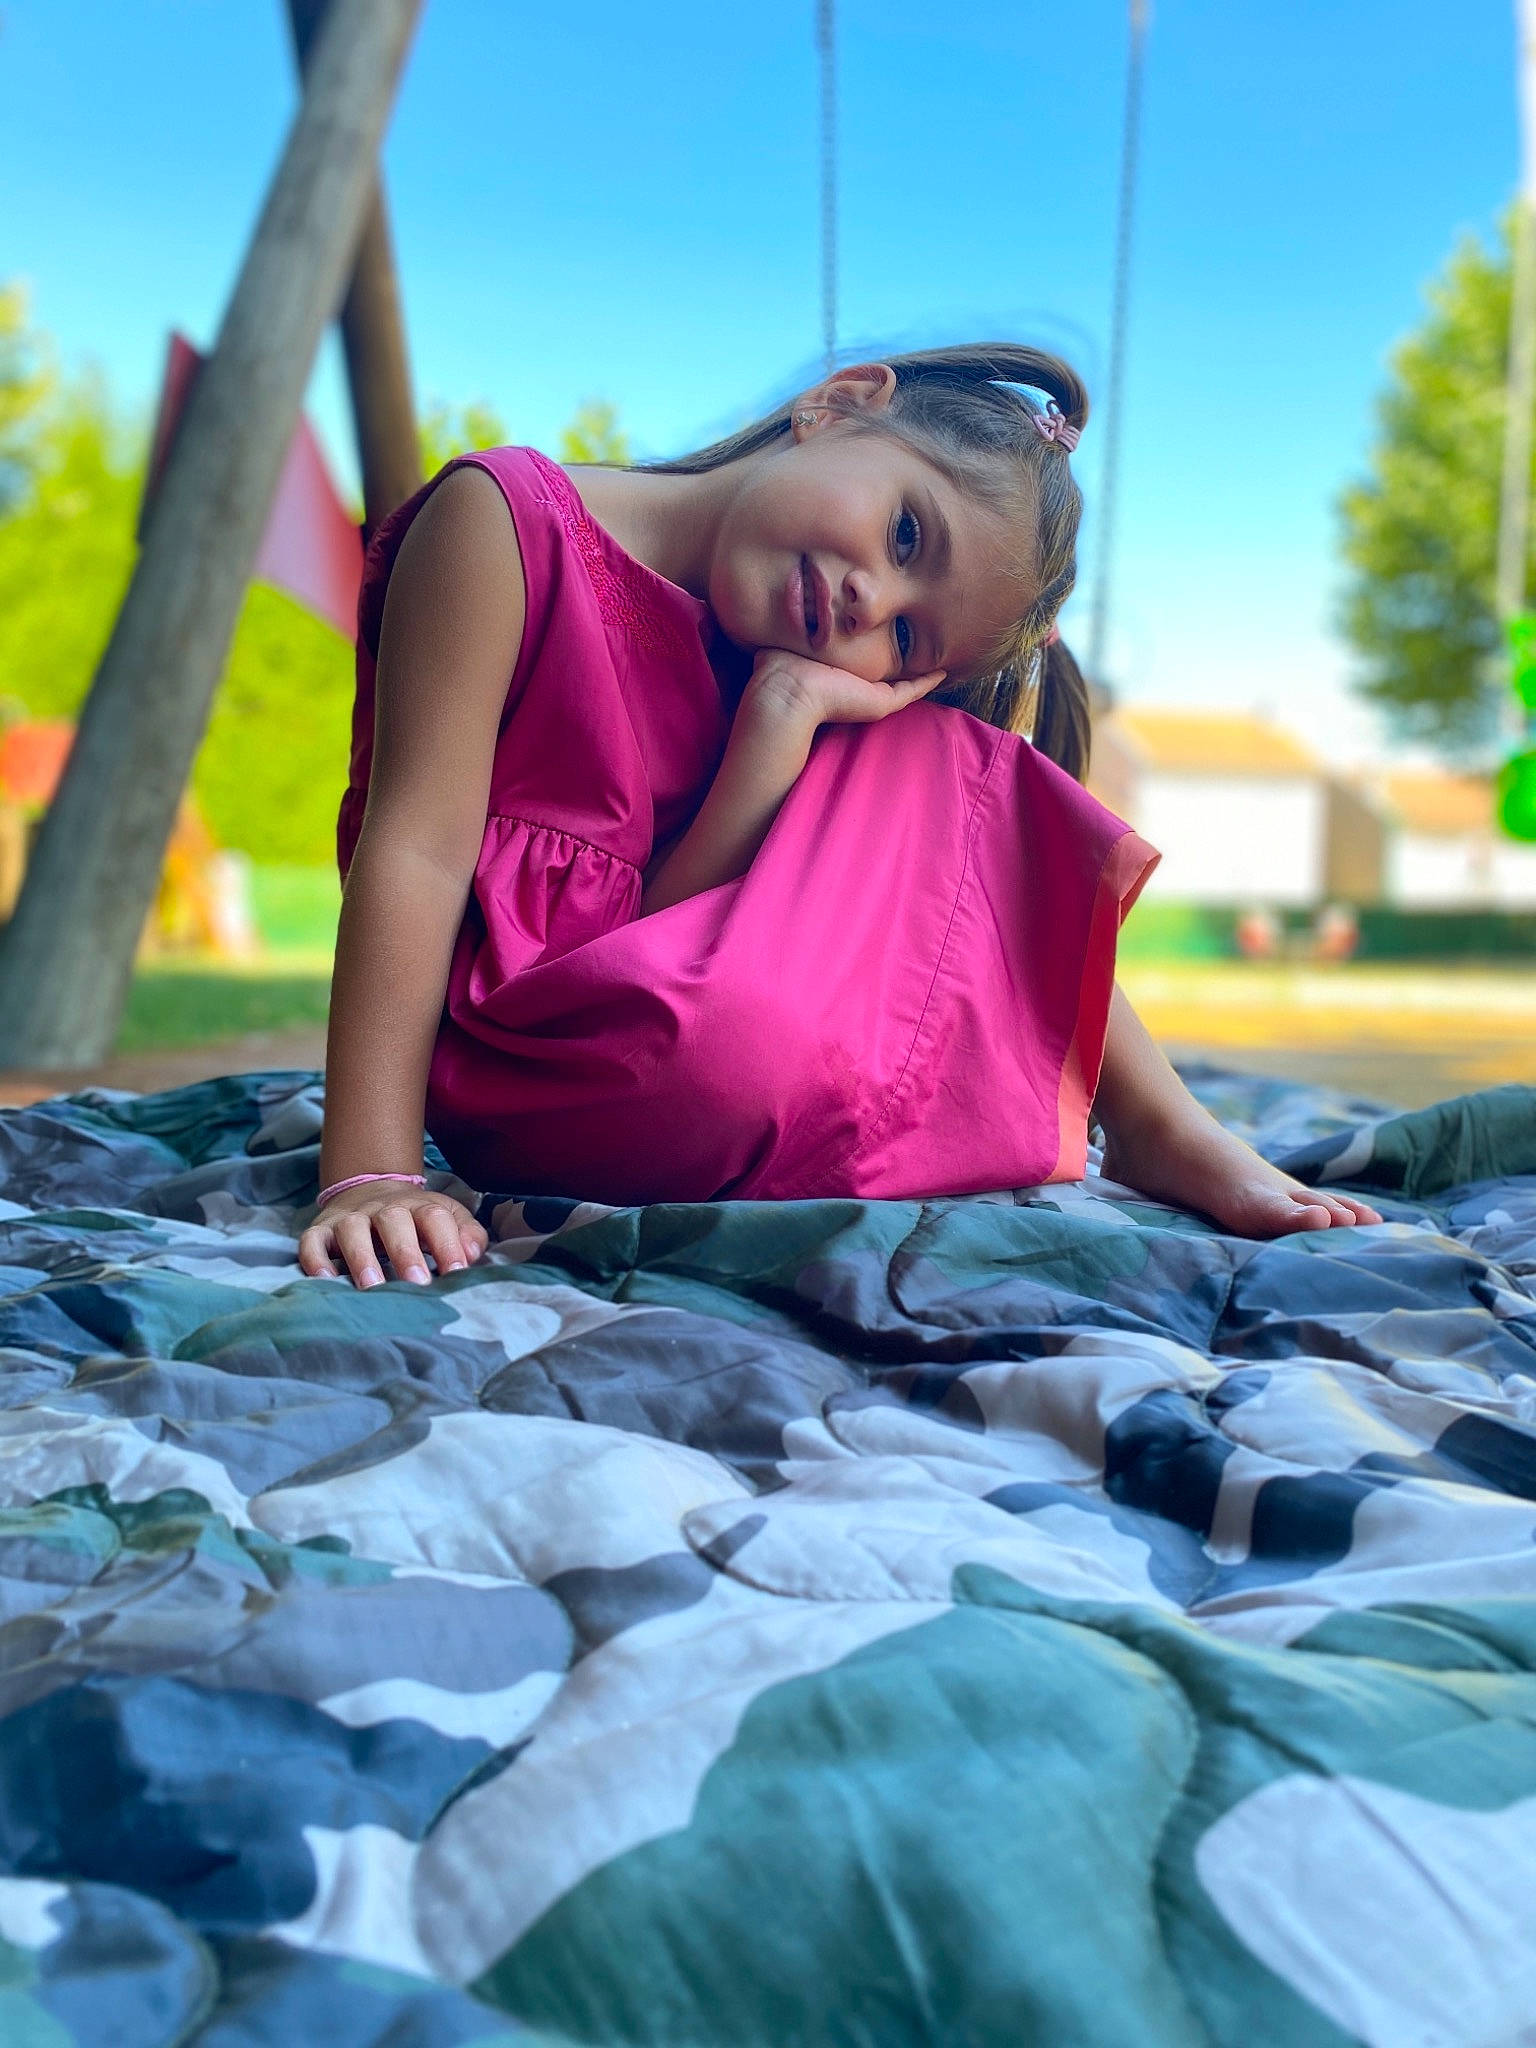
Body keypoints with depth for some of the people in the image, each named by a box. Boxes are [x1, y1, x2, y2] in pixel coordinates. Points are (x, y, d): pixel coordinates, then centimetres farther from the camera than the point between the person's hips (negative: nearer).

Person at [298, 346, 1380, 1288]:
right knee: (743, 1038, -38)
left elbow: (688, 929, -11)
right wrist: (372, 1176, -26)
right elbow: (419, 849, -20)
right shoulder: (509, 518, -12)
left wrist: (783, 717, -21)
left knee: (943, 771, -1)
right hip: (522, 1052, -5)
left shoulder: (766, 664, 4)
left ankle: (1160, 1129, 0)